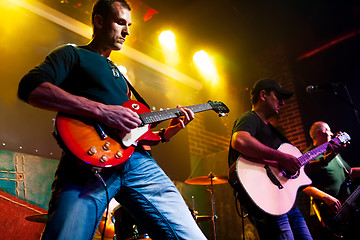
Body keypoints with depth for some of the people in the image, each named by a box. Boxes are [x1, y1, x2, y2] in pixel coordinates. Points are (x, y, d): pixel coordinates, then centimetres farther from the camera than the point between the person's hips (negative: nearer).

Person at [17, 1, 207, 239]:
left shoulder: (120, 75, 34)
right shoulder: (73, 55, 14)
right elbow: (30, 87, -9)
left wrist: (166, 133, 16)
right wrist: (101, 109, -15)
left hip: (139, 160, 6)